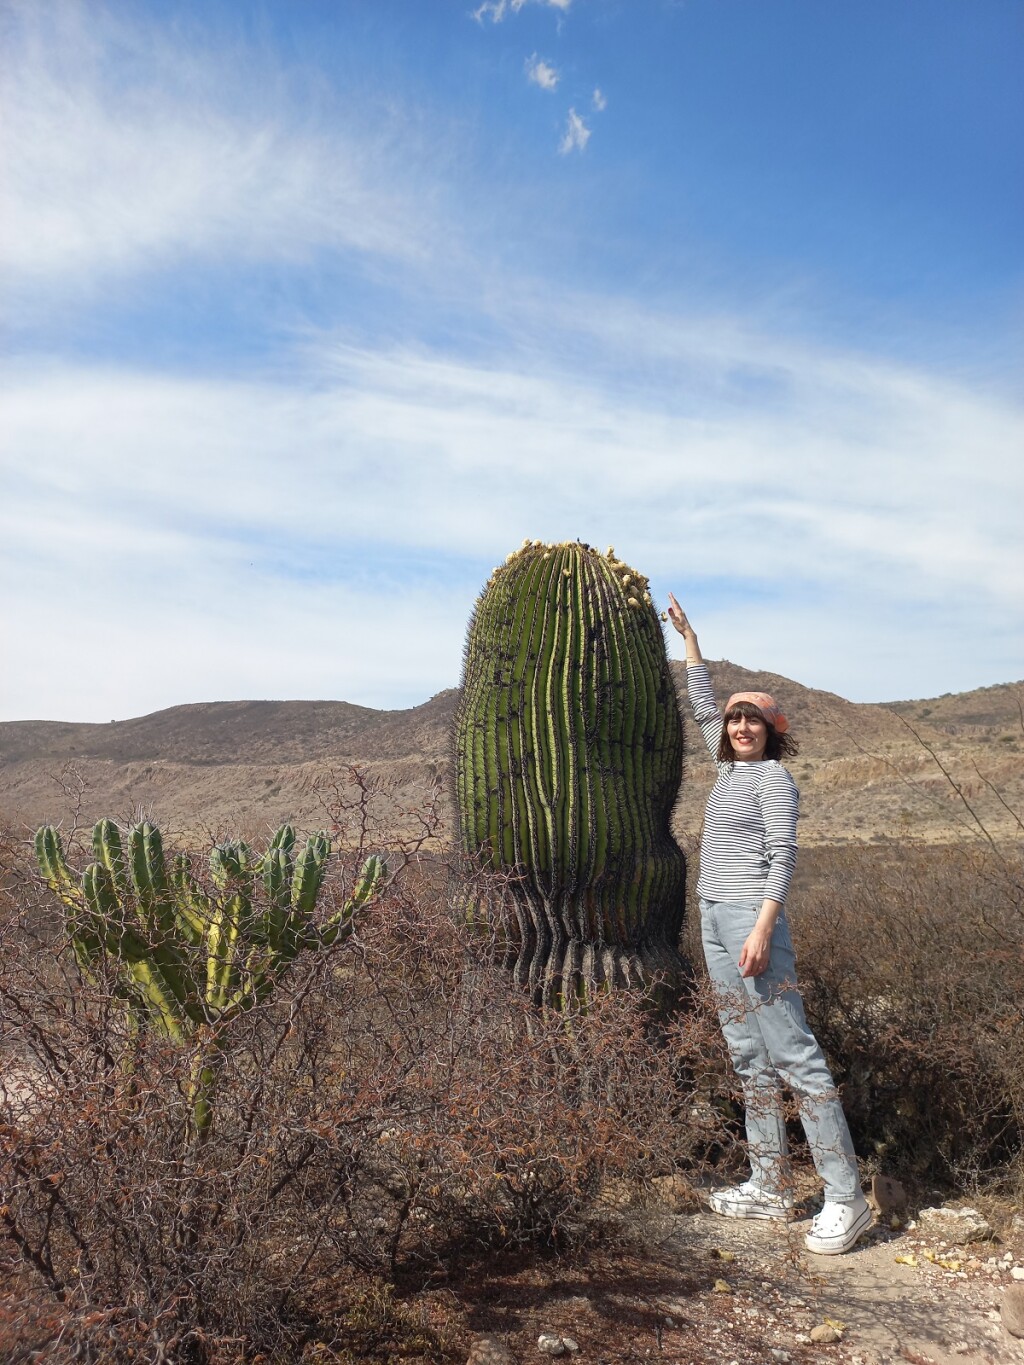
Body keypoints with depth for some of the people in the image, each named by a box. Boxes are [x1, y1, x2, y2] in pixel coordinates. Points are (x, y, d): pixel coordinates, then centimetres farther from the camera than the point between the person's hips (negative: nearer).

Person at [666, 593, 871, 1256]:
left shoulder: (775, 779, -6)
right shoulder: (733, 769, 15)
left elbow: (783, 858, -14)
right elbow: (704, 706, 28)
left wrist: (763, 929, -24)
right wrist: (690, 638, 32)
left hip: (753, 922, -9)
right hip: (716, 922, 9)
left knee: (795, 1056, -8)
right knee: (750, 1059, 11)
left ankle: (847, 1198, -1)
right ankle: (771, 1186, 18)